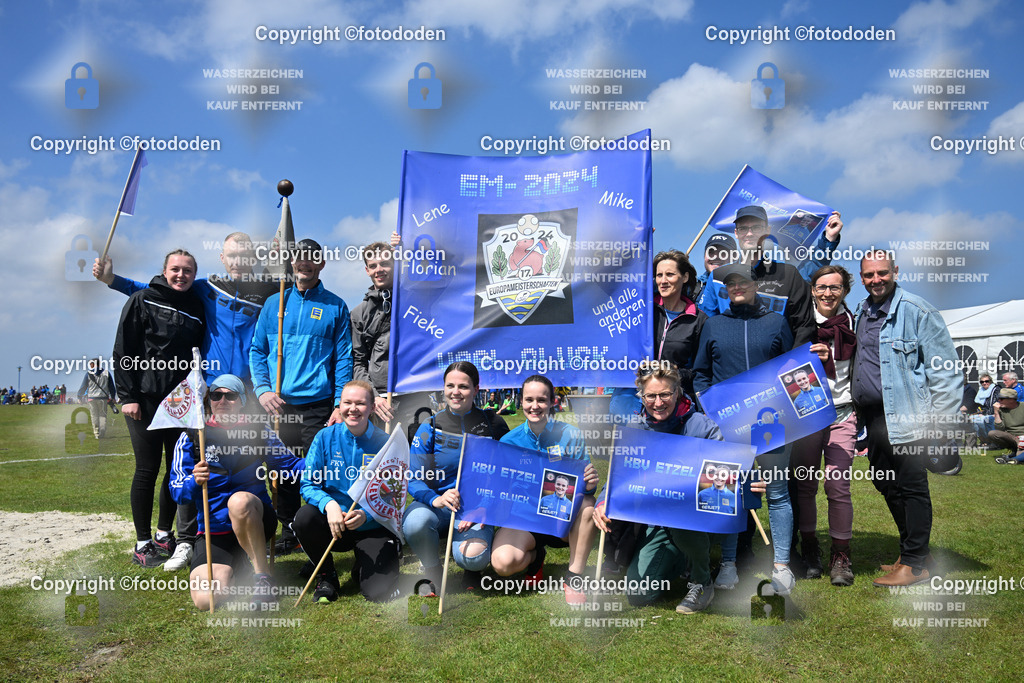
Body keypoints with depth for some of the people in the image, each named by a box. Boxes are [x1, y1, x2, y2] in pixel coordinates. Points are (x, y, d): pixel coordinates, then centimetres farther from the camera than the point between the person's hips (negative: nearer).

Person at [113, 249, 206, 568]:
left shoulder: (197, 309, 11)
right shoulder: (142, 301, 0)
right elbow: (122, 351, -4)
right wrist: (128, 396, -11)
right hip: (145, 400, -4)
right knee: (148, 469, -1)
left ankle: (164, 535, 22)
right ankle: (143, 544, 11)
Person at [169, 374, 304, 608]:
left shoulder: (258, 431, 3)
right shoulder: (191, 437, 1)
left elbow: (288, 465, 8)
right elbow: (177, 491, -5)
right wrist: (194, 481, -28)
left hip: (256, 521, -1)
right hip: (214, 531, 1)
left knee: (239, 500, -38)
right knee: (205, 599, -24)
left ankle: (263, 576, -21)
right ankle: (232, 567, 12)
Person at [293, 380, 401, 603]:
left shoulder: (385, 443, -8)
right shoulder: (325, 437, -3)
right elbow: (308, 484, -5)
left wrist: (366, 515, -25)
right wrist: (328, 504, -26)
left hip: (372, 527, -2)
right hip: (333, 524, 2)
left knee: (378, 592, -19)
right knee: (304, 517, -31)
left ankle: (364, 566, 21)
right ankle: (327, 576, -1)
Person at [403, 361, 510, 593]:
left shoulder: (493, 425, 2)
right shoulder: (430, 428, 2)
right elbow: (414, 480, -4)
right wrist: (437, 500, -26)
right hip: (436, 503, 1)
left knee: (472, 556, -30)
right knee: (415, 522, -34)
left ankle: (471, 568, 11)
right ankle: (432, 570, -1)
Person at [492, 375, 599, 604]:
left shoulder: (571, 435, -4)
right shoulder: (509, 441, -1)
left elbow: (585, 486, -3)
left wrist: (590, 485, -27)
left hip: (564, 516, 0)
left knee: (588, 505, -34)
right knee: (503, 563, -28)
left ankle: (574, 579, -15)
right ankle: (535, 555, 10)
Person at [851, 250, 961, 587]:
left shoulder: (916, 310, -10)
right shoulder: (861, 312, 13)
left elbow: (945, 368, -11)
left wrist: (942, 418, -15)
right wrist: (857, 407, 16)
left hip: (906, 417, -8)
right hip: (872, 416, 8)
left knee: (911, 488, 0)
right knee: (885, 483, 15)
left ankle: (914, 563, 11)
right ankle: (916, 550, 31)